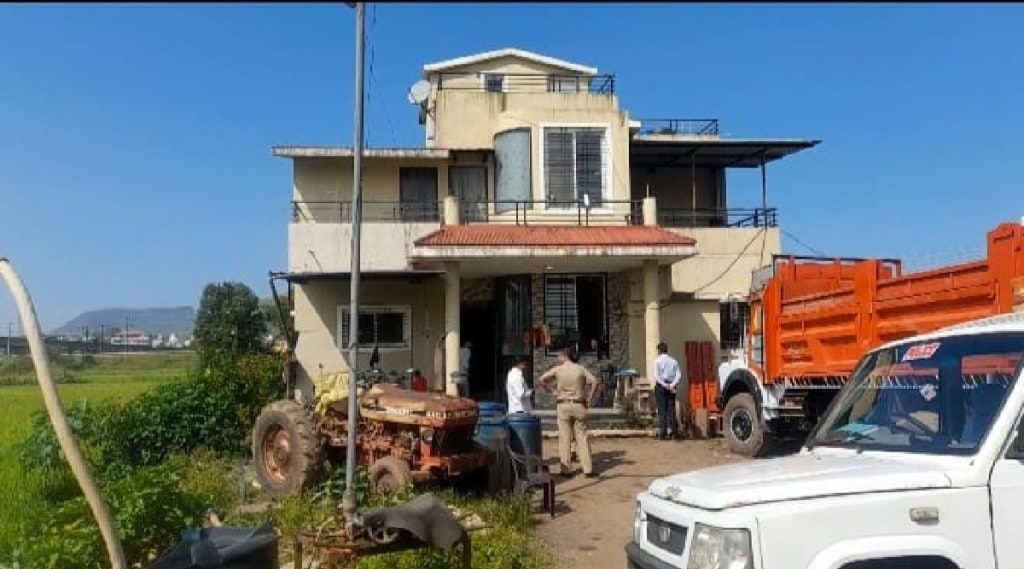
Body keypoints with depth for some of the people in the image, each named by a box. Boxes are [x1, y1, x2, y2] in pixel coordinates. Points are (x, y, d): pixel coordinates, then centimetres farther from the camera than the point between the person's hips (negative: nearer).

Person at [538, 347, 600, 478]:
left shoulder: (557, 369, -1)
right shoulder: (581, 369, 2)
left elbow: (541, 379, -6)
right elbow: (594, 381, -7)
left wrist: (551, 391, 3)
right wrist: (589, 398, 0)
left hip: (563, 405, -1)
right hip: (578, 405, 1)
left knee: (564, 438, 4)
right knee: (582, 437, 4)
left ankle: (566, 469, 5)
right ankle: (588, 469, 3)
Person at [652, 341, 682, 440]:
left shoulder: (657, 360, -2)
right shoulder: (673, 361, 9)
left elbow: (656, 375, -12)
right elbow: (679, 375, 0)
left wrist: (665, 385, -12)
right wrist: (672, 385, -8)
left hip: (661, 386, -3)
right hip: (671, 387, 3)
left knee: (662, 410, -2)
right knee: (671, 409, 7)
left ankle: (663, 432, -5)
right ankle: (673, 432, 5)